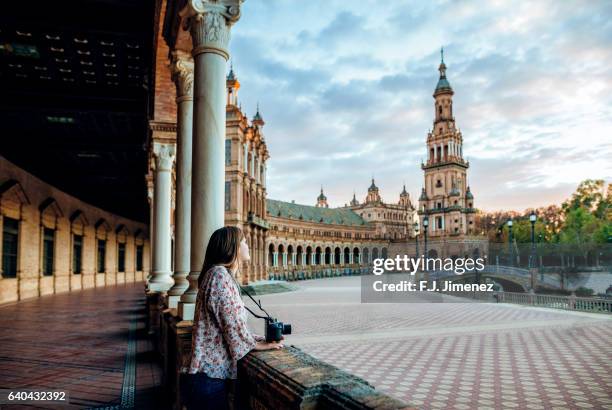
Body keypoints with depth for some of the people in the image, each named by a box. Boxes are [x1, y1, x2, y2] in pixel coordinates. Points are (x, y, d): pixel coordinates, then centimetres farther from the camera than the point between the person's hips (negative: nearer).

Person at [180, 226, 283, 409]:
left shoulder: (224, 275, 15)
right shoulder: (219, 274, -17)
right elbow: (233, 326, -19)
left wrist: (262, 339, 6)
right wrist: (259, 344, -5)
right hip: (209, 379, -9)